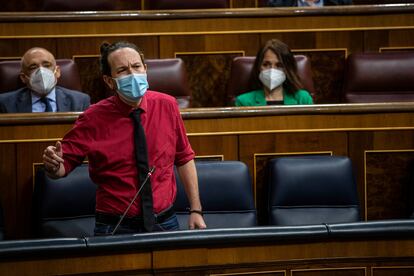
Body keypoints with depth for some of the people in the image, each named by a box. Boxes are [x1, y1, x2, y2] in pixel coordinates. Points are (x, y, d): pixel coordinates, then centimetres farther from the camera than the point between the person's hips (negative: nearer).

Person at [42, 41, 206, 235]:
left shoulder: (167, 106, 0)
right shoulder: (94, 119, -7)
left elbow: (184, 159, 8)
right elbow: (64, 165, -2)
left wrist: (196, 210, 4)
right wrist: (53, 165, -25)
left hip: (165, 224, 2)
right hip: (115, 227, -2)